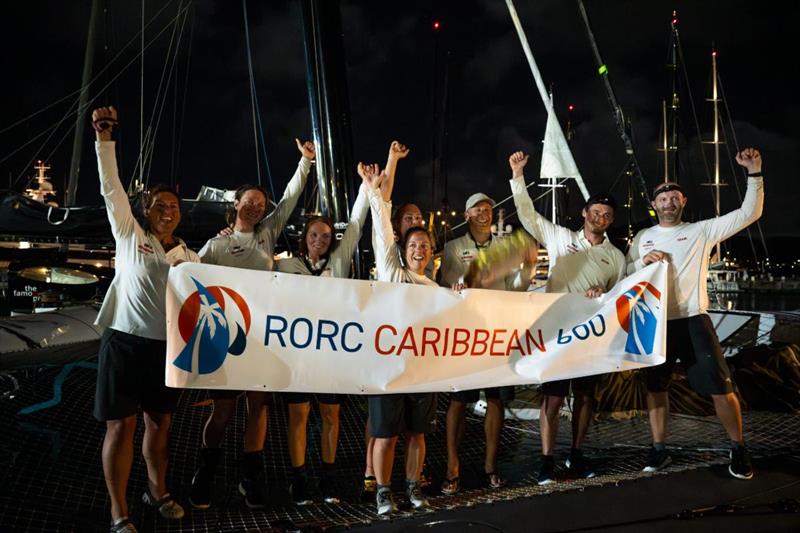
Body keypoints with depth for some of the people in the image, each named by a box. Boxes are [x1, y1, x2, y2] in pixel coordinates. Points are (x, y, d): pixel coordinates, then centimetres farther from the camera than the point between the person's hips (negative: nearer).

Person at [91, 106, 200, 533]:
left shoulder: (191, 258, 11)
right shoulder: (130, 235, 3)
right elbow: (111, 188, -4)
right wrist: (104, 138, -12)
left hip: (168, 347, 4)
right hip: (124, 342, -3)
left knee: (160, 422, 14)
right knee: (121, 426, -1)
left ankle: (157, 491, 33)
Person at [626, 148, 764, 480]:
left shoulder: (702, 231, 2)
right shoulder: (642, 238, 11)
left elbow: (749, 214, -4)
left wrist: (754, 173, -13)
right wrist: (642, 261, -9)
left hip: (693, 320, -3)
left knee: (720, 387, -3)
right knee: (655, 386, 11)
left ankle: (738, 449, 15)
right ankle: (659, 449, 24)